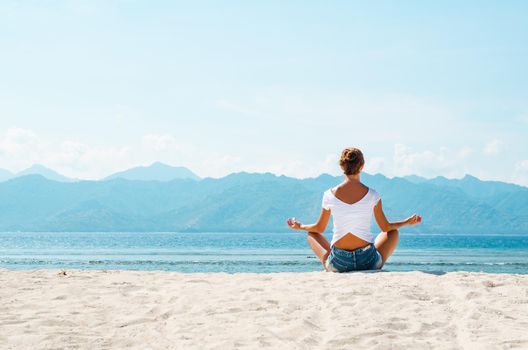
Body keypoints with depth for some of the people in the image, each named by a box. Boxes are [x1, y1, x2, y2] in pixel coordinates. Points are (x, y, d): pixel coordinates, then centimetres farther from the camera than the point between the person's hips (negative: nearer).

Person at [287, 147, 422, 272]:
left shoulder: (329, 195, -6)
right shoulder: (372, 195, -8)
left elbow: (319, 228, 8)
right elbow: (386, 227, 4)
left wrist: (299, 226, 28)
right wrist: (407, 222, 24)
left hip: (338, 264, 0)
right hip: (369, 263, 0)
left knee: (312, 235, 29)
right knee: (393, 232, 28)